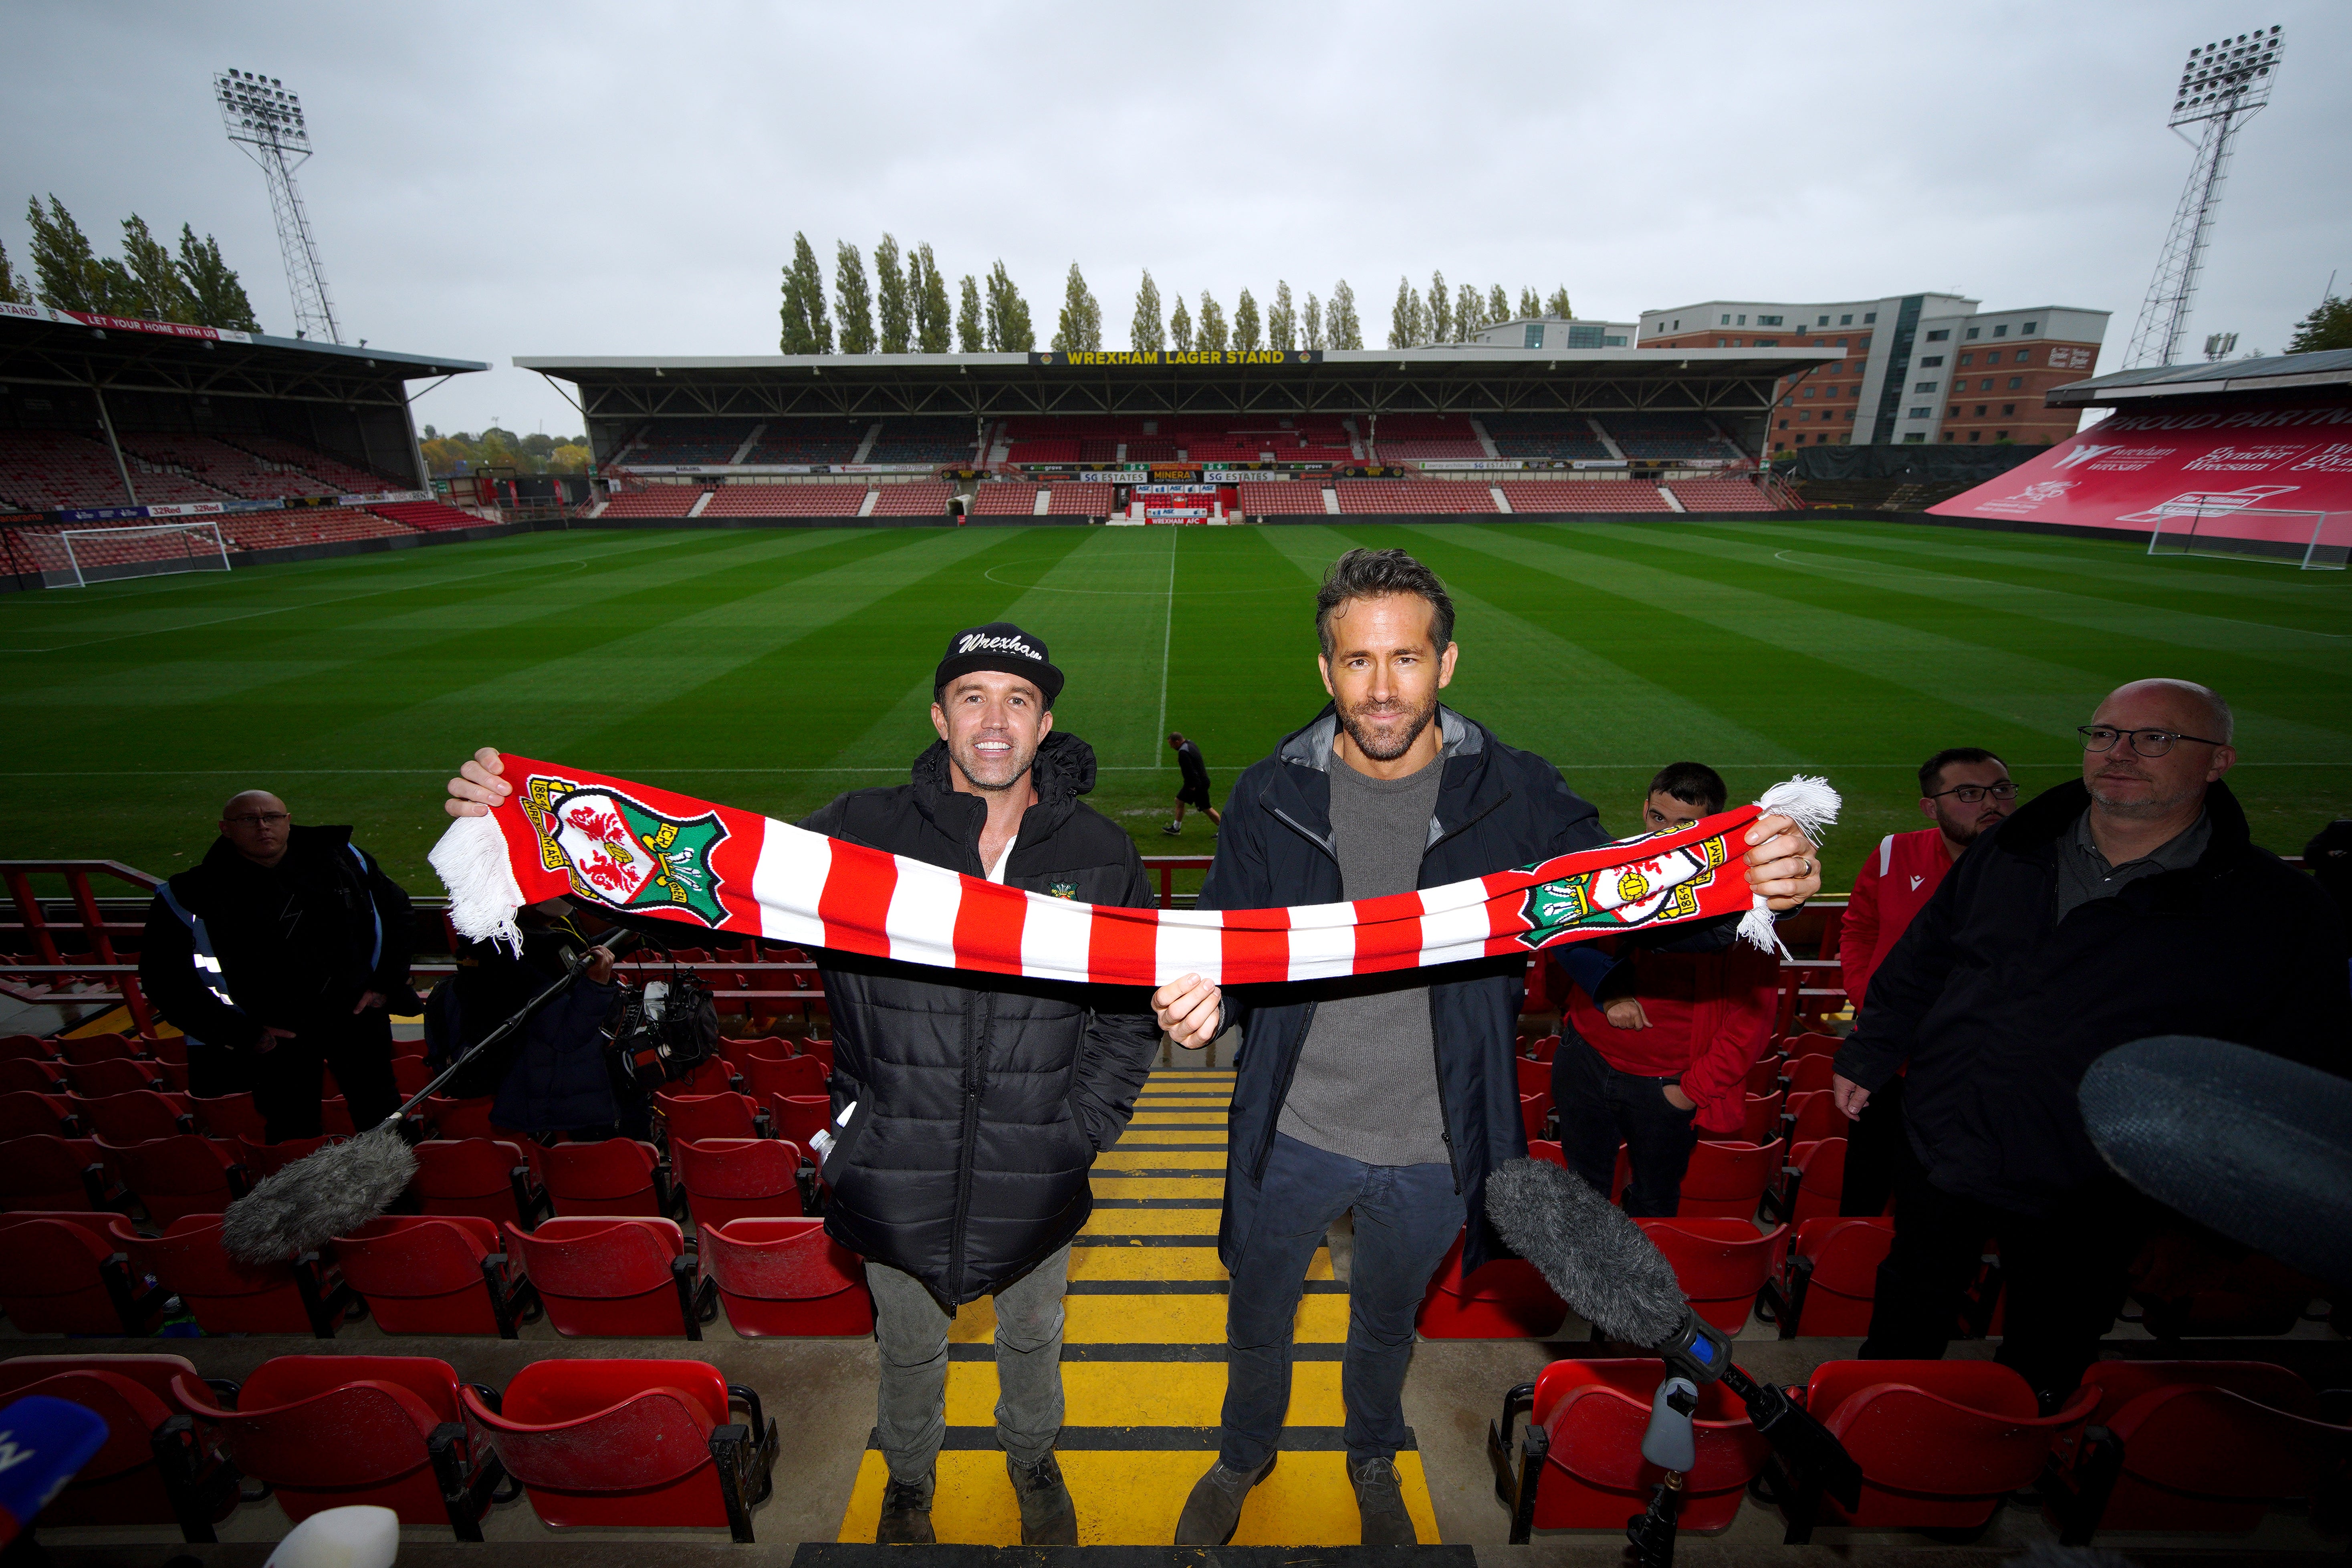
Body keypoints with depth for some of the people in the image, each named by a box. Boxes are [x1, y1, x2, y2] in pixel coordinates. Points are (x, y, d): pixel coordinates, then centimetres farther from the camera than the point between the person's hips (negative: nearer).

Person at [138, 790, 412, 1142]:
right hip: (274, 1039, -1)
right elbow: (163, 979, -3)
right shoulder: (194, 894, -7)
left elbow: (395, 905, 10)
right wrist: (240, 1034, -9)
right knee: (296, 1140, 11)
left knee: (385, 1124, 13)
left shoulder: (339, 858, -2)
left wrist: (389, 982, 4)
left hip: (358, 1018, 1)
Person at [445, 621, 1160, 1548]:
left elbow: (1132, 1013, -3)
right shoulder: (865, 831, -12)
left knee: (1032, 1338, 27)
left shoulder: (1100, 854, -11)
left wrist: (1078, 1130, -9)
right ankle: (908, 1479, 60)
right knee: (909, 1347, 27)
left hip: (1035, 1181, 1)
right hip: (896, 1175, 0)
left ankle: (1033, 1460, 61)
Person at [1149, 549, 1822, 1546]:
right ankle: (1243, 1459, 58)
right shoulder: (1272, 797, -12)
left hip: (1432, 1151, 1)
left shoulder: (1514, 797, -12)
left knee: (1387, 1323, 29)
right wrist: (1202, 999, -33)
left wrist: (1746, 885, -35)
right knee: (1257, 1321, 24)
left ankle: (1373, 1462, 63)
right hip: (1294, 1136, 0)